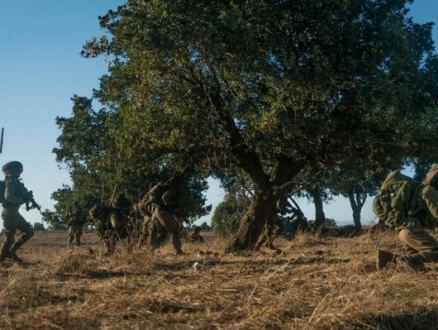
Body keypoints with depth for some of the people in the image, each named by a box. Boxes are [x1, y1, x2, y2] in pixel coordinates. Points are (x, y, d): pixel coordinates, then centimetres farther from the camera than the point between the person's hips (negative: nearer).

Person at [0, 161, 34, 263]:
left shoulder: (15, 183, 16)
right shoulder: (10, 182, -12)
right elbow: (8, 197, -27)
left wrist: (27, 196, 1)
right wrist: (23, 199, -19)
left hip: (14, 213, 9)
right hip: (10, 213, -9)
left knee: (29, 231, 10)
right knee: (9, 236, -3)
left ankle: (12, 250, 13)